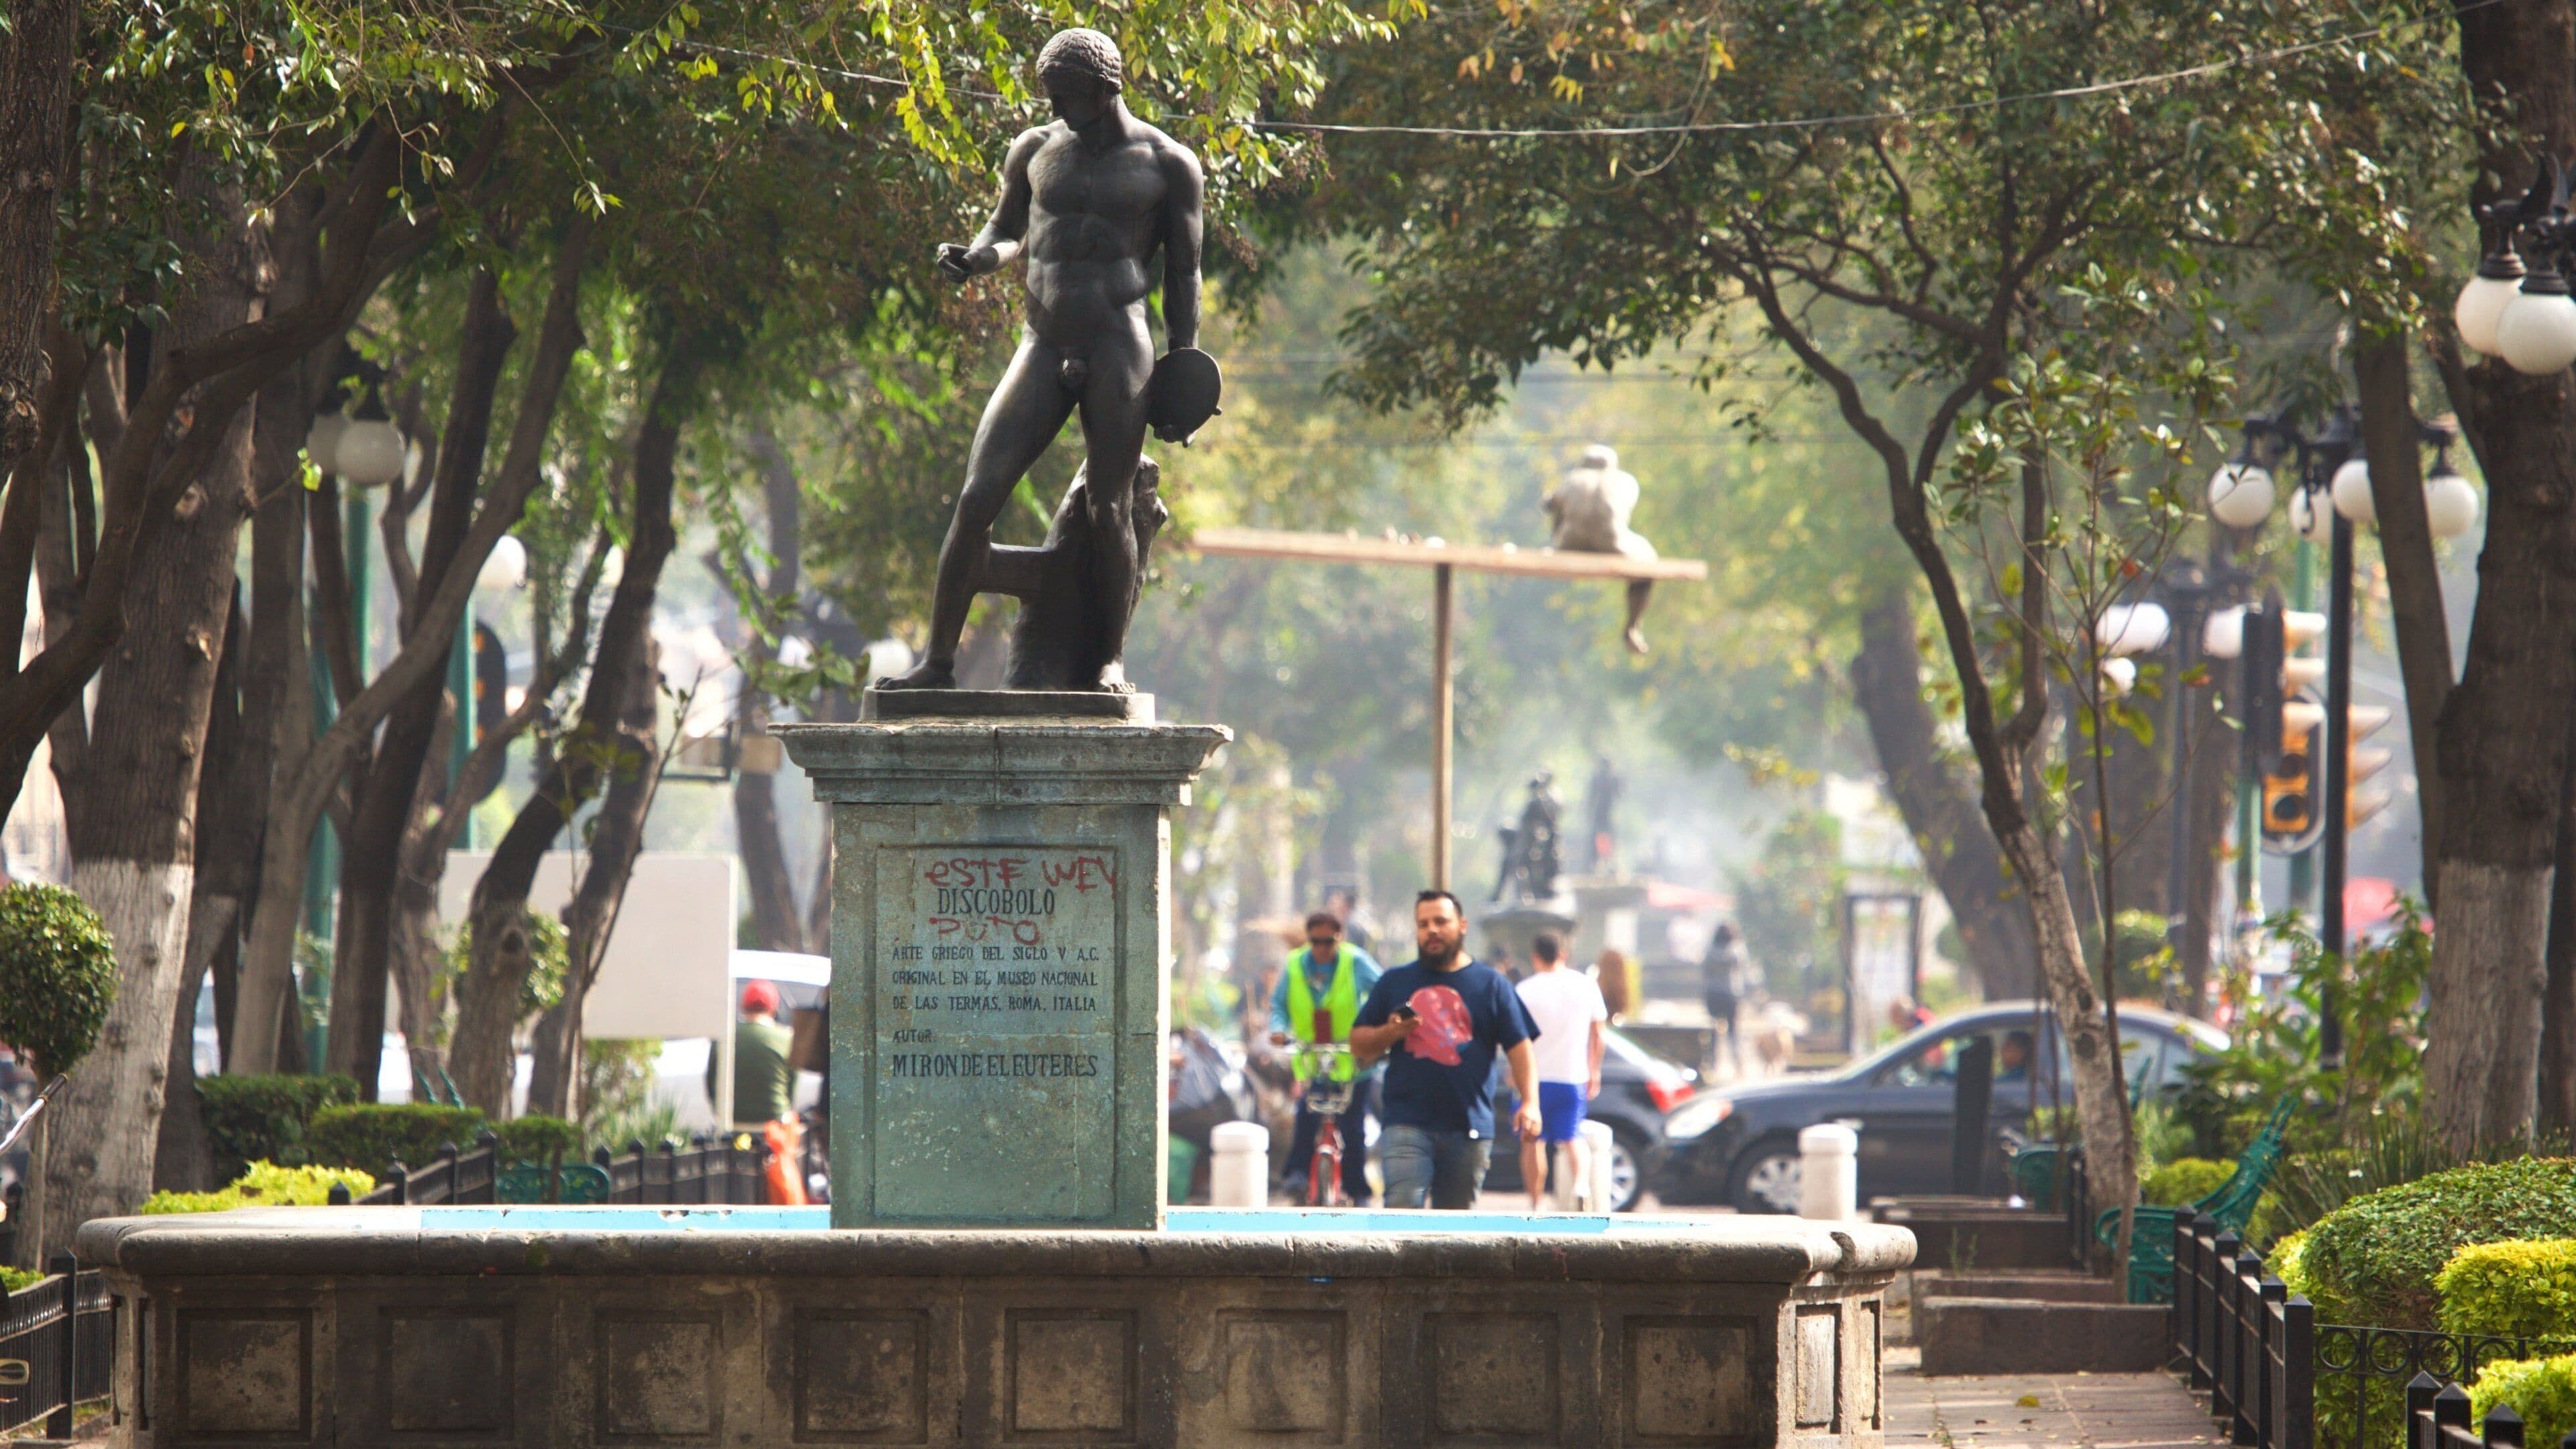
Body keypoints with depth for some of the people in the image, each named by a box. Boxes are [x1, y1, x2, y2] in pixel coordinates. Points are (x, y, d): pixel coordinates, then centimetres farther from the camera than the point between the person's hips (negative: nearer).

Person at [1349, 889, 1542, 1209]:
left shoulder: (1490, 984, 10)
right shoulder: (1395, 982, 13)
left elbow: (1519, 1047, 5)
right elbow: (1358, 1044, 14)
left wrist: (1530, 1102, -9)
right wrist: (1390, 1033, -8)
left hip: (1469, 1126, 1)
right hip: (1407, 1122, -1)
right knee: (1402, 1207, -18)